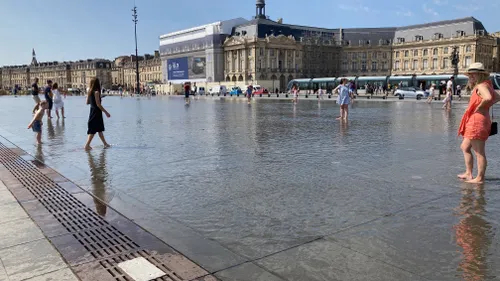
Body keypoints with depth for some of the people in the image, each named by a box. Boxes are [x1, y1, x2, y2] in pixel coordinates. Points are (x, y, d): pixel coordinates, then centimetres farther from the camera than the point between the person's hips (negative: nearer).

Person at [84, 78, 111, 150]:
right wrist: (106, 112, -14)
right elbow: (98, 104, -19)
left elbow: (87, 102, 13)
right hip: (96, 113, -9)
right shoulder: (96, 92, -16)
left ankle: (105, 144, 27)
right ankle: (87, 145, -5)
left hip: (92, 112, 9)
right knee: (93, 130, -5)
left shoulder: (89, 92, 7)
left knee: (100, 129, 17)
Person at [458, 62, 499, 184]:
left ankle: (480, 178, 4)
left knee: (479, 152, -3)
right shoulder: (485, 85, 16)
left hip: (478, 121, -11)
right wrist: (487, 105, 17)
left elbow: (488, 98, -34)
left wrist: (479, 107, -18)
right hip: (473, 121, 11)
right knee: (465, 147, 18)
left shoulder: (481, 86, -13)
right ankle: (468, 174, 24)